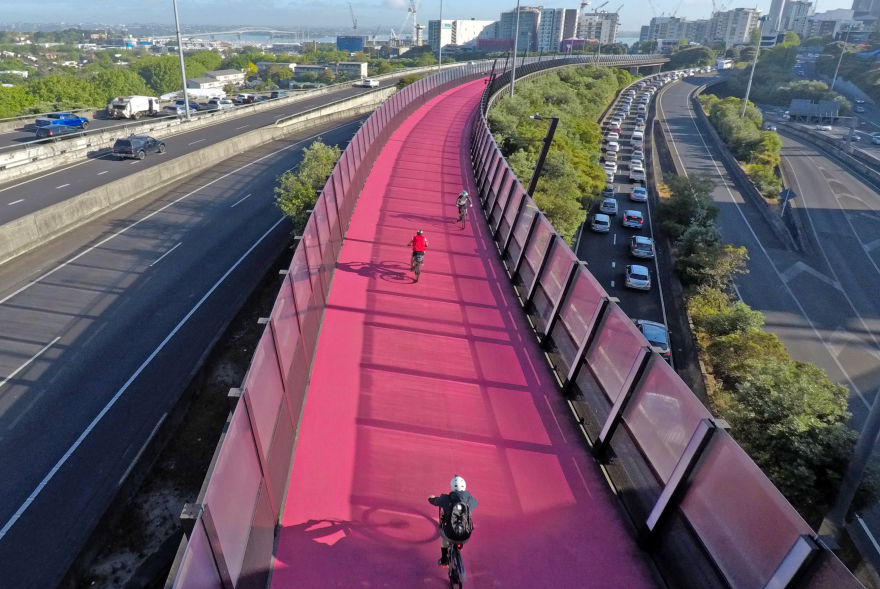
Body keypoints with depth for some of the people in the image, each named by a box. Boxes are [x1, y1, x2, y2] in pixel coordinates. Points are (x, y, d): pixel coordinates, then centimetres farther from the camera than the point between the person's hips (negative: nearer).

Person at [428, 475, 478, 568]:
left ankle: (444, 560, 41)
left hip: (450, 536, -1)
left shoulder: (446, 499, -7)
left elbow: (435, 501, 14)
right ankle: (460, 545, 50)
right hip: (465, 537, 1)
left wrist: (431, 498, 39)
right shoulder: (470, 500, -2)